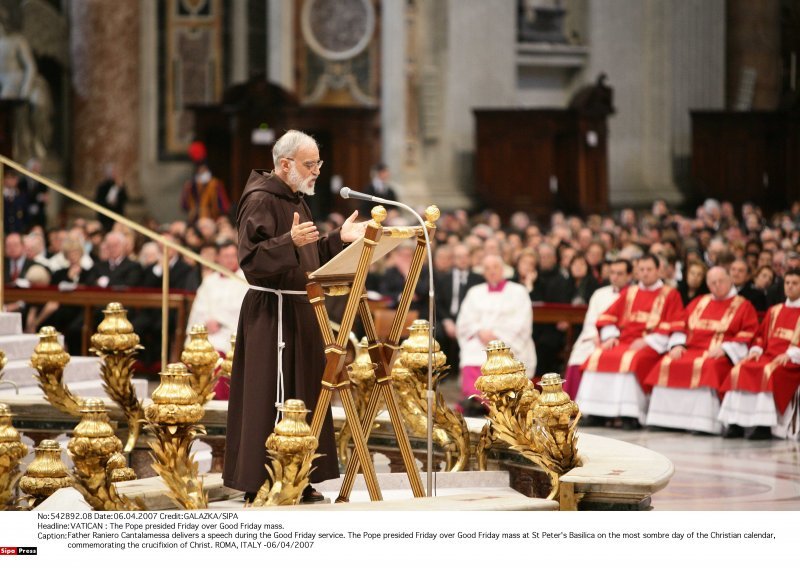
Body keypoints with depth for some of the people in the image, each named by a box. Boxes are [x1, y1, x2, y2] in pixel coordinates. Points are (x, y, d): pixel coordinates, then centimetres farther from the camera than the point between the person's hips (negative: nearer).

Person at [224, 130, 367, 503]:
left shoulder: (295, 199, 16)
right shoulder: (260, 200, -13)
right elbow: (251, 258, -22)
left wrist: (339, 237, 10)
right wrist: (290, 241, -35)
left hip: (299, 310, 10)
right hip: (272, 313, -10)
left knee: (301, 395, 11)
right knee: (269, 397, -8)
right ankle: (258, 483, -5)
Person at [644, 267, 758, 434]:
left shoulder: (743, 306, 9)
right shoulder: (699, 303, 23)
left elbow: (748, 336, -2)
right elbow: (681, 325, 19)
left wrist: (724, 349, -16)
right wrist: (677, 345, -1)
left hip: (721, 356, -5)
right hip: (691, 350, 5)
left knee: (705, 367, -37)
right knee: (666, 364, -21)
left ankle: (701, 423, -39)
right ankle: (668, 419, -23)